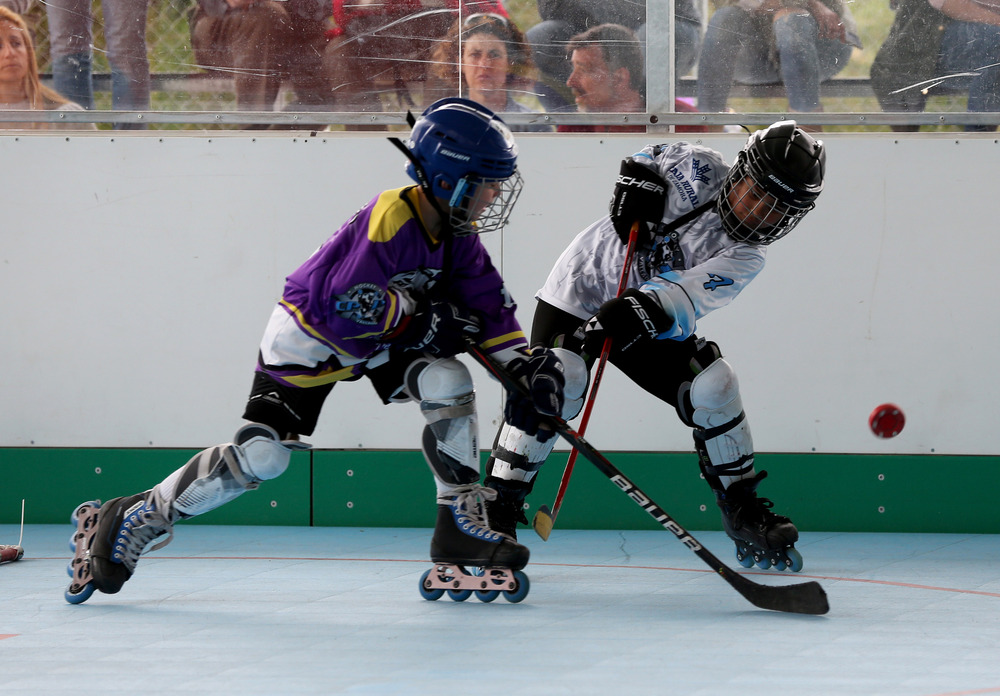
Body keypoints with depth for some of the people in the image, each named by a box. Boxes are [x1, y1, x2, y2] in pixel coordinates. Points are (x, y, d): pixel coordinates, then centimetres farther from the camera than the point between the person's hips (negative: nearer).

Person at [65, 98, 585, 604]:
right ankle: (129, 522, -3)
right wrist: (420, 315, -25)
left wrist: (524, 366, -12)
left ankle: (461, 522, -9)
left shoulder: (458, 234, -5)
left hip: (384, 338, 7)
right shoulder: (390, 218, -31)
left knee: (447, 380, -20)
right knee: (260, 455, -16)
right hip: (310, 334, -7)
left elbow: (489, 305, 0)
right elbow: (350, 306, -33)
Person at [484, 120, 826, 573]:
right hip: (583, 287, -3)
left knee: (712, 386, -15)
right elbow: (646, 161, 4)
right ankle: (495, 511, -12)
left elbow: (685, 297, -31)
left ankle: (743, 509, 2)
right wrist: (638, 183, -17)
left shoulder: (745, 258, -15)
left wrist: (638, 314, -48)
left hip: (652, 326, 3)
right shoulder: (700, 172, -17)